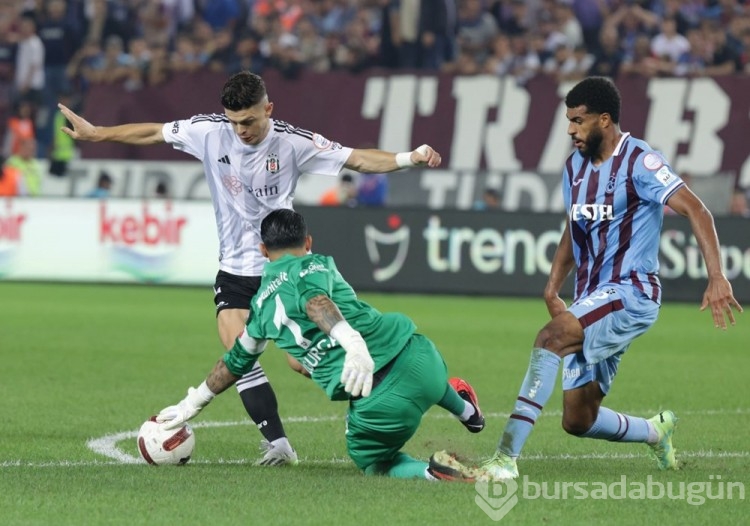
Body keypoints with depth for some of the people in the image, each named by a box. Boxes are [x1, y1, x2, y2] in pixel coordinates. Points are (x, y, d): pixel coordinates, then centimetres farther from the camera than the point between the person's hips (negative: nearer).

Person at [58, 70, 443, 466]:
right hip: (235, 268, 3)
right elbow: (153, 133, 6)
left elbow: (357, 160, -11)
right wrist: (96, 133, 9)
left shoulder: (292, 142, -12)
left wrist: (410, 158, -24)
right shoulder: (209, 132, -6)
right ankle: (278, 444, -12)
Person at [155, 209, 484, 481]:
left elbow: (236, 362, 34)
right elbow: (315, 300, -14)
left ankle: (431, 472, -5)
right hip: (413, 354, 1)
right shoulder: (314, 265, 11)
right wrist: (352, 341, -32)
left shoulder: (261, 306, 19)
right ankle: (466, 410, 60)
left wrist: (191, 404, 50)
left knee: (374, 463, 23)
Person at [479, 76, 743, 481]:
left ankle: (506, 457, -37)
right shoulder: (575, 166, 13)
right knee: (578, 421, 4)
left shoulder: (638, 161, -10)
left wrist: (717, 278, -26)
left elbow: (696, 211, -16)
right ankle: (655, 432, 35)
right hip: (591, 301, 8)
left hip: (630, 293, -8)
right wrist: (552, 290, 10)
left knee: (550, 338, -32)